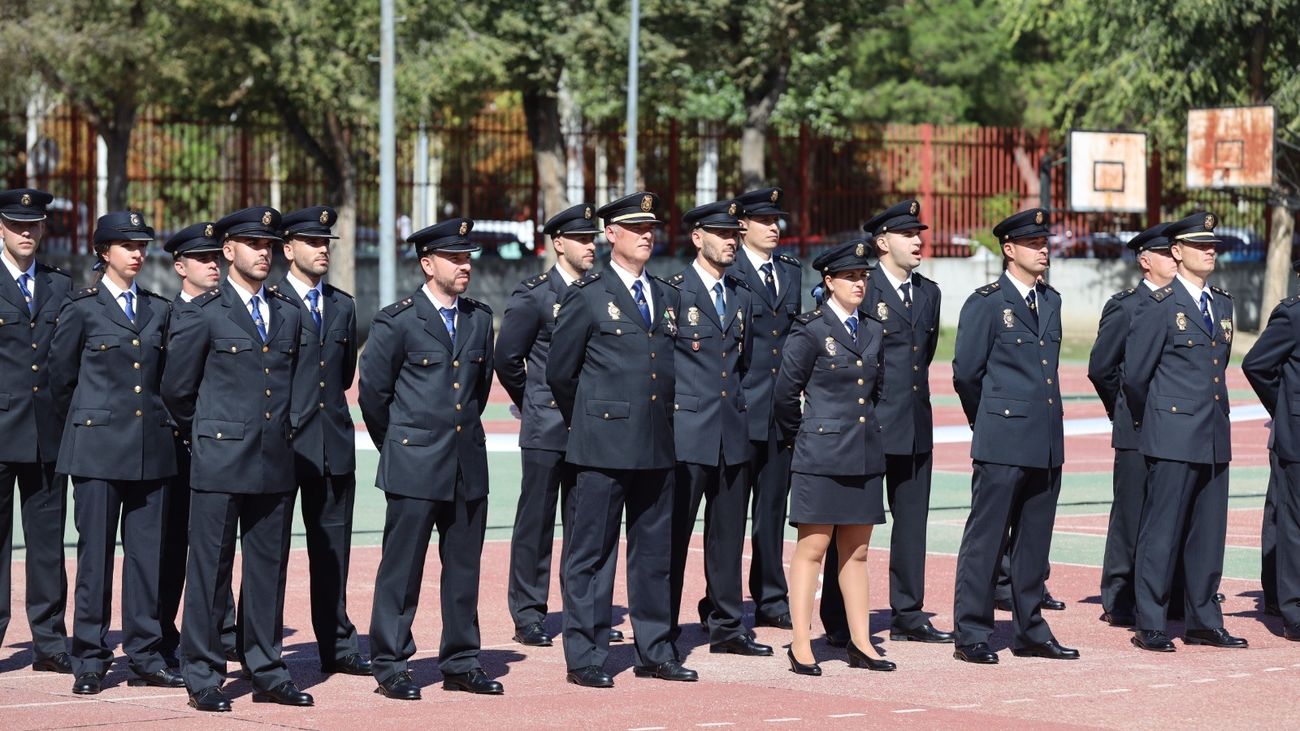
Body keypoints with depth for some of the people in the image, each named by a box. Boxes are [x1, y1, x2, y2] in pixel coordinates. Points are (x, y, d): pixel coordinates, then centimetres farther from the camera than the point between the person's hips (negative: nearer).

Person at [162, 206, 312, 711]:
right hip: (219, 464, -5)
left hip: (276, 464, 5)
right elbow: (177, 390, 2)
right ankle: (202, 677, 5)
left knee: (269, 569, 8)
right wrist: (207, 436, 9)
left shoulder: (288, 315, 13)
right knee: (210, 570, -1)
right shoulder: (199, 314, -3)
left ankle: (267, 673, 15)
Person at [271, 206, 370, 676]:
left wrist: (326, 404, 14)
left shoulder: (343, 305, 14)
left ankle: (337, 646, 14)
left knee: (333, 545, 8)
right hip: (284, 441, -5)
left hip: (334, 443, 5)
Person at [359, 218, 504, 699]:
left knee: (464, 568, 9)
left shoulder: (479, 320, 10)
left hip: (468, 465, 5)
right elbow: (373, 391, 0)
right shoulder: (397, 321, -6)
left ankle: (461, 663, 18)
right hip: (415, 466, -5)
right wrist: (398, 447, 8)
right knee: (402, 569, -1)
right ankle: (390, 667, 5)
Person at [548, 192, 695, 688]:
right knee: (591, 553, -2)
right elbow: (560, 372, 0)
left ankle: (654, 651, 18)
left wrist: (659, 421, 15)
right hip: (603, 447, -6)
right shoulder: (587, 296, -3)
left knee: (655, 552, 10)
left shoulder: (666, 297, 14)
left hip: (656, 447, 6)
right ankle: (584, 658, 2)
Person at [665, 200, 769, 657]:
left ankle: (727, 627, 16)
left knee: (728, 535, 10)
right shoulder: (672, 292, -6)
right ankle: (664, 630, 3)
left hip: (733, 433, 6)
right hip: (687, 432, -6)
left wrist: (737, 405, 15)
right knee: (674, 534, -2)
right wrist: (669, 404, -5)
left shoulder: (741, 295, 14)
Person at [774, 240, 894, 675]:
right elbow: (784, 394, -4)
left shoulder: (873, 333, 12)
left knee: (856, 554, 9)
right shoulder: (810, 332, -7)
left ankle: (861, 643, 12)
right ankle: (801, 646, -1)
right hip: (821, 458, -6)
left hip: (866, 457, 6)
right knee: (812, 548, -3)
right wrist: (804, 439, 6)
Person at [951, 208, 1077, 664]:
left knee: (1034, 541, 11)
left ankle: (1030, 631, 18)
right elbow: (965, 373, -3)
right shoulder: (986, 304, -6)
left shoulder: (1051, 301, 15)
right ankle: (971, 635, -1)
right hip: (1003, 443, -7)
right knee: (986, 538, -4)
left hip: (1047, 443, 7)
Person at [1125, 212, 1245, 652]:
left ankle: (1203, 623, 17)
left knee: (1209, 533, 9)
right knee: (1162, 532, -4)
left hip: (1215, 438, 7)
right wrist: (1150, 421, 8)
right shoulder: (1160, 306, -7)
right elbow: (1134, 374, -4)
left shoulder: (1222, 306, 14)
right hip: (1173, 438, -7)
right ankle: (1149, 626, 1)